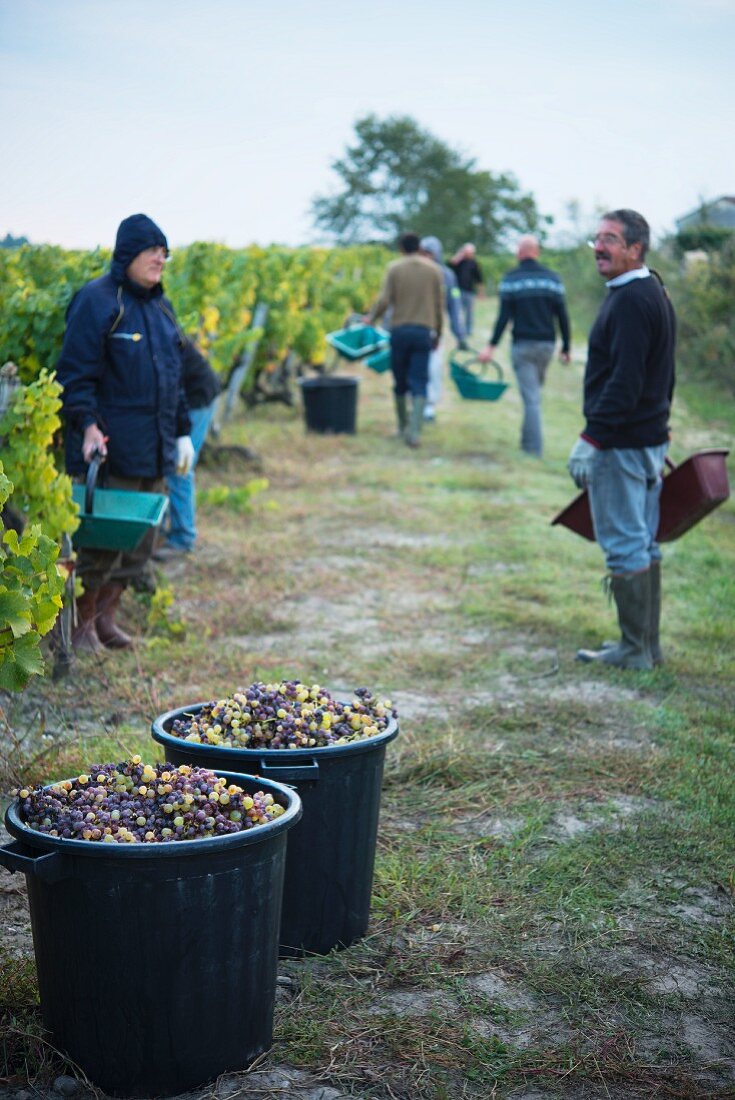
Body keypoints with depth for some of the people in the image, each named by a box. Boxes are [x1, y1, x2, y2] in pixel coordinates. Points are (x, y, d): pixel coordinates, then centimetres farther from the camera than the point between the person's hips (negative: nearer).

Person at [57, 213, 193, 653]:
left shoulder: (160, 306, 15)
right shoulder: (97, 302, -9)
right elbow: (76, 374, -12)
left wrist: (183, 431, 21)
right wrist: (87, 425, -24)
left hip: (155, 450, 8)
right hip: (110, 450, -8)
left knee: (140, 538, 11)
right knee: (103, 539, -4)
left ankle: (106, 617, 23)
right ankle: (82, 624, 12)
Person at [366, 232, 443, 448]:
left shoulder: (394, 268, 0)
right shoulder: (433, 269, 5)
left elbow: (384, 301, -8)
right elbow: (438, 306, 6)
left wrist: (371, 318, 10)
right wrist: (437, 334, 15)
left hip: (399, 330, 0)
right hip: (424, 331, 0)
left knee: (400, 381, 13)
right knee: (419, 382, -3)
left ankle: (403, 426, 24)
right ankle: (414, 430, -14)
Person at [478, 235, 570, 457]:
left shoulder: (511, 278, -4)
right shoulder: (552, 278, 5)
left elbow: (504, 316, -9)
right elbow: (562, 316, 3)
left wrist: (492, 345, -6)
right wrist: (566, 347, 9)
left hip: (522, 345, -3)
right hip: (546, 344, 3)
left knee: (531, 398, -4)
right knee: (534, 393, 18)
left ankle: (534, 450, -5)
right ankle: (527, 441, 25)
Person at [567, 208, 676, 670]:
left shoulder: (630, 301, -18)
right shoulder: (655, 293, 15)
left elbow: (624, 381, -25)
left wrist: (592, 437, -24)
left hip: (621, 443, -11)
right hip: (651, 439, 11)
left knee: (625, 546, -4)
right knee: (644, 544, 15)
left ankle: (635, 650, 3)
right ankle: (649, 645, 23)